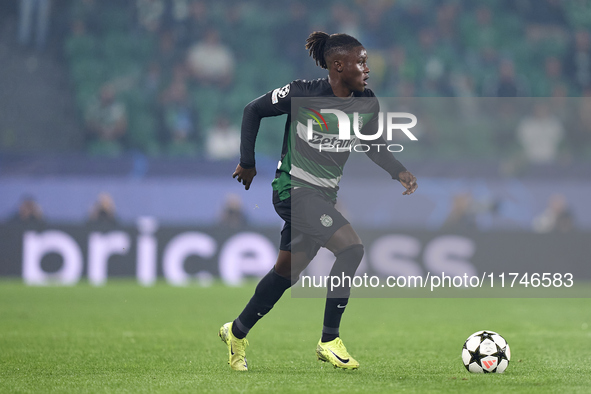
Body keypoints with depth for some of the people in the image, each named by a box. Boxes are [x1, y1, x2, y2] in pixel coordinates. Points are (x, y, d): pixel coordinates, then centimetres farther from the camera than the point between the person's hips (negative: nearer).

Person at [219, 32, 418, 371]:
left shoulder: (364, 104, -1)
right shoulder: (303, 94, -15)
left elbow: (374, 146, 12)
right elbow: (254, 110, -3)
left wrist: (399, 171, -7)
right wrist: (248, 162, 1)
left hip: (325, 196, 7)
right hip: (295, 190, -7)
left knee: (287, 273, 14)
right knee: (352, 247, -22)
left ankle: (237, 331, 33)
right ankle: (329, 341, -15)